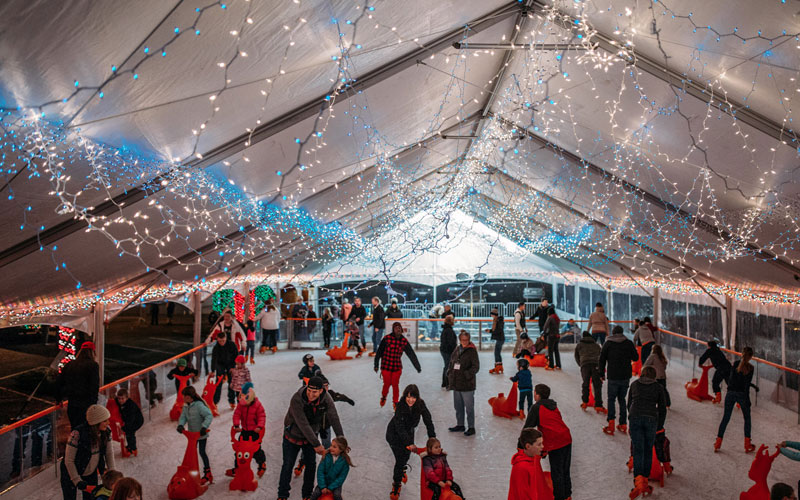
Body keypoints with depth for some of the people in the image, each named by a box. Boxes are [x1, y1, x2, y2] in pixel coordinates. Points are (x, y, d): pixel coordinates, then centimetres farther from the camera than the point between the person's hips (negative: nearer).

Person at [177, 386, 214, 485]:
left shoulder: (199, 405, -24)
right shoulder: (186, 406, 2)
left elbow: (209, 416, -28)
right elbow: (183, 416, -3)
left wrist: (204, 426, -38)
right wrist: (180, 425, -23)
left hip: (201, 434, -8)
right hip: (192, 434, 8)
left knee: (202, 452, -2)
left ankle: (207, 473, 9)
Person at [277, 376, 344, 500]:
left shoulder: (326, 398, -22)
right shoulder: (297, 399, -35)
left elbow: (334, 419, -22)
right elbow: (303, 424, -37)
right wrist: (316, 444, -36)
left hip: (310, 436, 3)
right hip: (293, 436, -3)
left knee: (311, 465, 9)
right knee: (288, 466, 7)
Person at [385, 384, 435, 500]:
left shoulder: (420, 405, -22)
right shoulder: (400, 407, -33)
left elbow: (428, 421, -18)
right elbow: (400, 428, -35)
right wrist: (409, 443, -42)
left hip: (408, 433, 4)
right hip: (394, 434, -4)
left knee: (406, 456, 15)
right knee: (400, 459, -8)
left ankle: (401, 470, 51)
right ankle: (396, 485, 14)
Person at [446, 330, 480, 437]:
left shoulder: (472, 351, -9)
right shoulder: (456, 350, 10)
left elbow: (476, 366, -14)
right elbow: (451, 363, 18)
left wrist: (467, 374, -22)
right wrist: (450, 375, 8)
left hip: (467, 384, -7)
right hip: (456, 384, 7)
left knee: (469, 407, 0)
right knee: (458, 406, 17)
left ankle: (471, 427, 10)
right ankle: (460, 425, 31)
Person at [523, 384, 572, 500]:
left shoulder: (536, 407, -8)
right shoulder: (553, 405, 14)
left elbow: (528, 427, -7)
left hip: (555, 443, -7)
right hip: (567, 439, 7)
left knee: (556, 473, 5)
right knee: (565, 471, 19)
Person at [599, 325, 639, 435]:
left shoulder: (608, 343, -2)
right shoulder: (629, 343, 0)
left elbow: (602, 359, -1)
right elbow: (636, 357, 4)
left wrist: (602, 374, 8)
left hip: (613, 377, -2)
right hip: (626, 377, 2)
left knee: (611, 399, 7)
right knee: (622, 399, 14)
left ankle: (611, 423, -5)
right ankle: (623, 425, 15)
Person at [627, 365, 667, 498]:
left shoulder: (634, 384, 16)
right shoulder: (658, 387, 11)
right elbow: (663, 409, 11)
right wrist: (659, 426, 20)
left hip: (635, 419, 0)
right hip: (651, 419, 0)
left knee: (638, 450, -2)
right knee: (648, 450, 12)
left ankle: (638, 482, -18)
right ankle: (645, 480, 14)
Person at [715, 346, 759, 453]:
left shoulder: (736, 363, 1)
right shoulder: (750, 367, -10)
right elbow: (747, 385, -12)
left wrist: (753, 386, 21)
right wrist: (747, 400, -8)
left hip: (731, 393, 3)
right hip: (742, 395, -3)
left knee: (725, 418, 11)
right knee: (747, 418, 16)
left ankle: (718, 444, 10)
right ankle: (747, 445, 17)